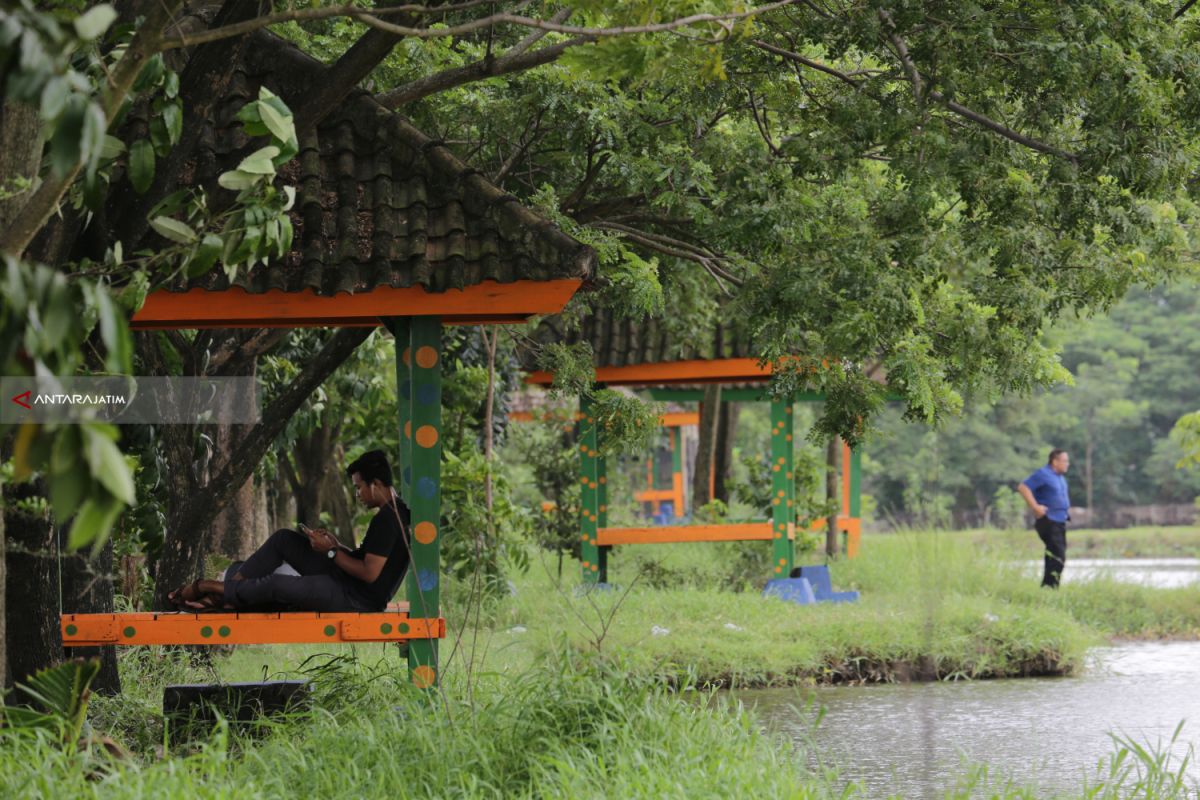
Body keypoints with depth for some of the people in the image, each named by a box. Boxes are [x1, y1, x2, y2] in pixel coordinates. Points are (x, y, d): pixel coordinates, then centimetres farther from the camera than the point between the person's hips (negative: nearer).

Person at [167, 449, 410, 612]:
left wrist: (331, 552, -15)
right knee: (283, 539, 8)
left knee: (276, 585, -18)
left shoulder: (387, 520, -21)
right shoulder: (395, 511, 12)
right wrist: (335, 545, 5)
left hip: (360, 599, -11)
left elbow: (370, 573, -26)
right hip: (345, 580, 11)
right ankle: (227, 592, 5)